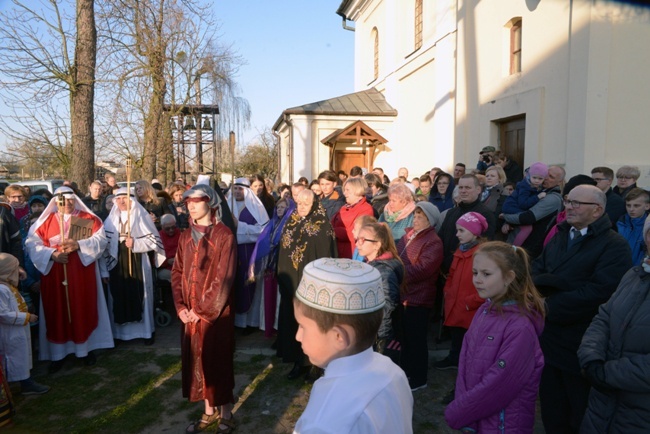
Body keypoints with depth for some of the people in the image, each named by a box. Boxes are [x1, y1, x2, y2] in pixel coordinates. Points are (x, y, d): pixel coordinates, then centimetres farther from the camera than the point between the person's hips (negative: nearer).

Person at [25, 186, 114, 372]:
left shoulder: (89, 219, 4)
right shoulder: (45, 221, 6)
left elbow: (100, 239, -7)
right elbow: (32, 244, -3)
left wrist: (79, 244, -22)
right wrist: (52, 253, -19)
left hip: (82, 274, -1)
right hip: (54, 275, 1)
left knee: (83, 310, 6)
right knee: (57, 313, 5)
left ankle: (86, 349, 20)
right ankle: (57, 354, 16)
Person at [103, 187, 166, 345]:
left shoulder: (142, 217, -1)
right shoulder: (112, 219, 9)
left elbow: (154, 240, -5)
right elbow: (106, 244, 6)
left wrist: (135, 243, -19)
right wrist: (105, 270, 2)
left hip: (138, 264, -3)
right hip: (117, 264, 3)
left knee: (140, 295, 1)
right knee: (120, 296, 6)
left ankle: (147, 330, 12)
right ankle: (121, 331, 19)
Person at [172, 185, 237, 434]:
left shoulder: (224, 235, -10)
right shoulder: (186, 237, 8)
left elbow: (224, 278, -15)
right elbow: (177, 273, 8)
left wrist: (204, 310, -15)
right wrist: (181, 307, -4)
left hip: (216, 313, -6)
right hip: (190, 314, 6)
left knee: (218, 362, 4)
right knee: (197, 362, 13)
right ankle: (209, 412, 30)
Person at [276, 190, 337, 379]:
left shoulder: (322, 225, -8)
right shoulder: (291, 223, 8)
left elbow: (326, 255, -11)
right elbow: (283, 251, 13)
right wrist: (282, 276, 10)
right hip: (291, 282, 6)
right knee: (293, 321, 10)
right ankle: (298, 361, 23)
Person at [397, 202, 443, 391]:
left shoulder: (433, 242, -14)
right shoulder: (408, 235, 13)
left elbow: (421, 268, -24)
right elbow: (397, 258, 16)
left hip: (418, 299, -8)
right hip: (402, 295, 8)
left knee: (416, 339, 4)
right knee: (404, 337, 20)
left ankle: (418, 379, 20)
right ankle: (406, 372, 37)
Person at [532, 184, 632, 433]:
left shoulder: (614, 246, -14)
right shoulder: (560, 236, 12)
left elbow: (597, 293, -25)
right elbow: (537, 269, 9)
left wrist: (549, 307, -19)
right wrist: (540, 285, -13)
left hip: (580, 348, -6)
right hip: (548, 339, 7)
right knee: (551, 409, 21)